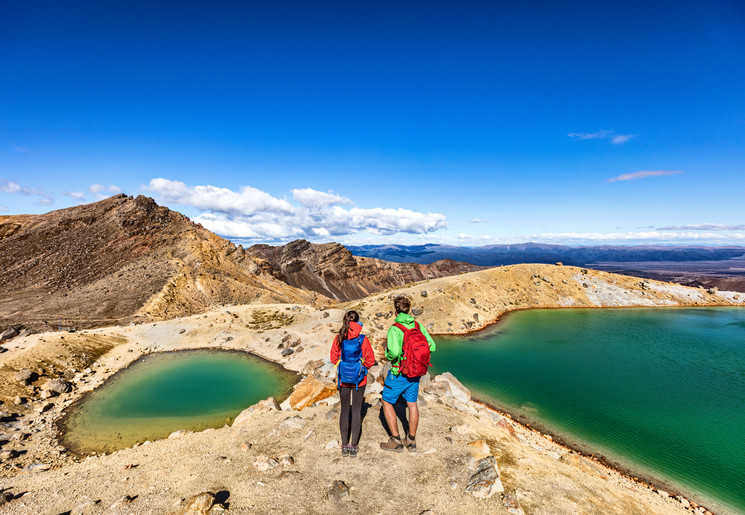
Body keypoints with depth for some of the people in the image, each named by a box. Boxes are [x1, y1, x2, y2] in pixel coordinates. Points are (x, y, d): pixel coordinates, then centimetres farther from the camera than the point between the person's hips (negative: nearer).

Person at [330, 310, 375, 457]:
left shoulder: (338, 339, -10)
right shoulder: (363, 339, -16)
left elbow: (334, 358, 1)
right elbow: (370, 360, -8)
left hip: (343, 379, 2)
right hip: (359, 379, -2)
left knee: (344, 410, 15)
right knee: (357, 410, 11)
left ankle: (344, 445, 22)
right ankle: (354, 446, 18)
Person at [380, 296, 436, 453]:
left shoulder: (394, 329, -22)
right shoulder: (418, 326, -4)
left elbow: (394, 352, -34)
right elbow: (432, 347, -3)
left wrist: (388, 355, -12)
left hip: (398, 373, -6)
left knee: (387, 403, 13)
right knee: (412, 404, 19)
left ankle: (396, 441, 18)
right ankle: (411, 441, 31)